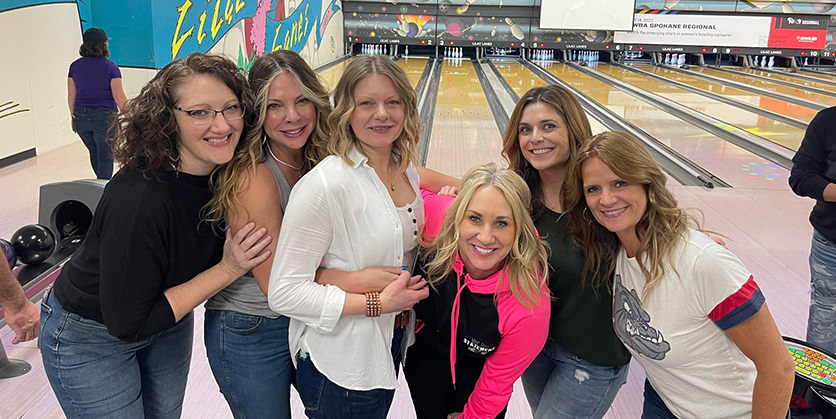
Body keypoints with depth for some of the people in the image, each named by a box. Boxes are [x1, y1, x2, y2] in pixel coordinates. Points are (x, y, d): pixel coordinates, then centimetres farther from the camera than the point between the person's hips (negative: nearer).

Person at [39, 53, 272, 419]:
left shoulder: (231, 173, -17)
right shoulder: (139, 200, -37)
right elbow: (128, 324, -28)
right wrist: (227, 270, -29)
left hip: (168, 323, 7)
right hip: (90, 337, -6)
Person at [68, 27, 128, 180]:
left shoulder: (75, 66, 5)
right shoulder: (110, 67, -9)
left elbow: (71, 95, 7)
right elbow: (119, 97, -13)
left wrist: (74, 117, 17)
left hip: (81, 117, 5)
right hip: (104, 117, -5)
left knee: (94, 153, 22)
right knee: (106, 157, 5)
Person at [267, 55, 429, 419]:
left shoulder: (406, 170, 0)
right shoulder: (324, 185, -24)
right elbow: (284, 293, -24)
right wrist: (377, 303, -25)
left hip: (390, 346, 7)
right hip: (339, 367, -7)